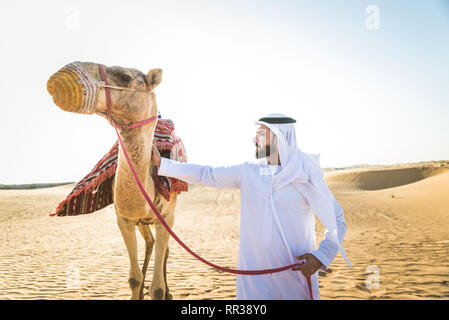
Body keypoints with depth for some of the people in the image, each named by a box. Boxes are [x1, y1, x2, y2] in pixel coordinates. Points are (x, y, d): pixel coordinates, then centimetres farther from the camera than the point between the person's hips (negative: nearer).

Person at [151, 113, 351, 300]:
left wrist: (321, 256, -16)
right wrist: (161, 163, 3)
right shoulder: (248, 172, 3)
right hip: (254, 273, 3)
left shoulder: (307, 176, -7)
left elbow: (337, 221, -2)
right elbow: (205, 174, 6)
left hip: (297, 273, -2)